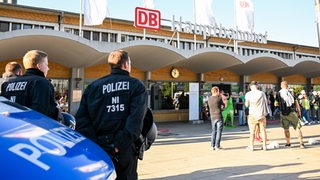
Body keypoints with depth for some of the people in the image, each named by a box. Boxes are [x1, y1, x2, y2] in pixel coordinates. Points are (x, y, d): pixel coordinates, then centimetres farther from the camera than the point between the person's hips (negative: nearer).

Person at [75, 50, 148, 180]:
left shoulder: (93, 86, 7)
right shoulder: (136, 86, -1)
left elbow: (82, 117, -2)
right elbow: (136, 117, -17)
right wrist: (122, 144, -19)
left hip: (99, 146, 3)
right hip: (126, 148, -2)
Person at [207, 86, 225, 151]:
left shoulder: (209, 99, 4)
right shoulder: (219, 98, -11)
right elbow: (223, 106, 2)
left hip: (212, 117, 5)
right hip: (219, 117, -5)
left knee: (213, 131, 14)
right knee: (219, 132, 3)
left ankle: (212, 146, 12)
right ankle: (217, 146, 4)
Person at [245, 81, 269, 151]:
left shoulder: (248, 94, -5)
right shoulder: (262, 93, -1)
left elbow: (247, 104, -1)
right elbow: (266, 102, 9)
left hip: (252, 115, -1)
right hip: (261, 114, 1)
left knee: (252, 131, 5)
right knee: (263, 131, 11)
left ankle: (251, 146, 10)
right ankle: (264, 146, 16)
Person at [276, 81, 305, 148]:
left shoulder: (278, 94, 1)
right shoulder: (291, 92, -1)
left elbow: (277, 103, 4)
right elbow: (296, 103, 1)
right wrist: (299, 111, 10)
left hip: (283, 113, 1)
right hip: (292, 112, -1)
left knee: (286, 129, 12)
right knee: (298, 128, 5)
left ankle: (288, 143, 18)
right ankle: (301, 143, 2)